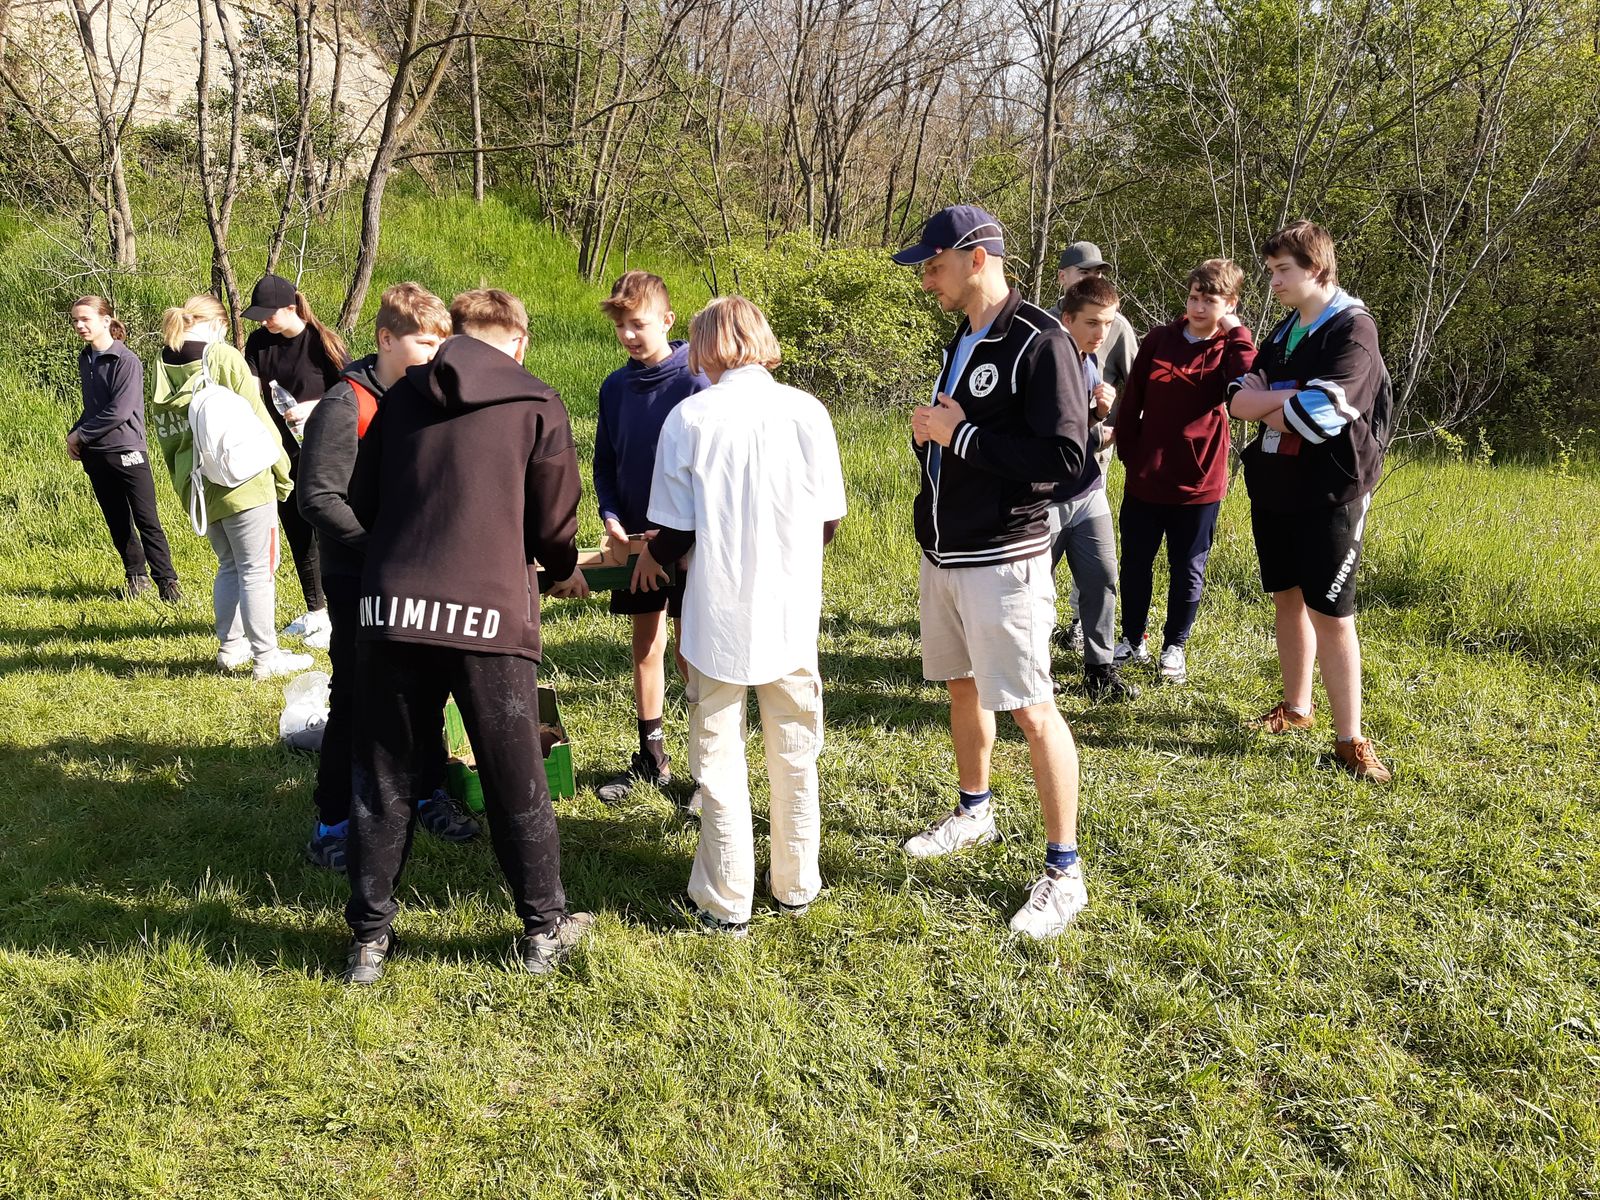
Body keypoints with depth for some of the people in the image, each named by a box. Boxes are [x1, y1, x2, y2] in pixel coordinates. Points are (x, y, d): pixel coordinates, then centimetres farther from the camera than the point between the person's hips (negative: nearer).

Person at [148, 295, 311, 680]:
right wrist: (282, 474, -2)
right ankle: (267, 657, 4)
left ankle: (231, 647, 25)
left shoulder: (163, 370, 9)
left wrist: (184, 484, 21)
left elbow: (166, 437, 14)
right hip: (243, 480, -7)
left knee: (229, 566, 20)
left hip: (196, 487, 7)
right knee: (257, 570, 0)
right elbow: (257, 421, -11)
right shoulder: (223, 357, -10)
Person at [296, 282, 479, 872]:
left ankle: (429, 795, 31)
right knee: (356, 701, -1)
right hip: (359, 579, -6)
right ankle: (331, 826, 11)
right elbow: (318, 498, -19)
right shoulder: (345, 406, -15)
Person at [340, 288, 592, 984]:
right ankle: (544, 929, 25)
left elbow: (362, 502, 14)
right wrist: (567, 573, 24)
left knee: (384, 782, 13)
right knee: (516, 783, 11)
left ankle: (368, 939, 21)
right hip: (490, 613, -2)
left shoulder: (402, 396, 12)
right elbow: (554, 522, 3)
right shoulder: (537, 405, 3)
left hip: (391, 606, 3)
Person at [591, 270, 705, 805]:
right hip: (635, 538, 5)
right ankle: (651, 757, 22)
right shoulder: (615, 386, 5)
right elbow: (604, 462, 12)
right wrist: (610, 515, -4)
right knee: (646, 646, 11)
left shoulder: (695, 381, -11)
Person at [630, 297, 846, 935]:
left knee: (721, 760, 10)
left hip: (719, 618, -2)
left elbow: (678, 529, -7)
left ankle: (727, 902, 17)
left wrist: (650, 557, 15)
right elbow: (827, 523, 2)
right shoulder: (807, 411, -4)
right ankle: (796, 886, 29)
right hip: (793, 617, 2)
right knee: (794, 758, 17)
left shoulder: (689, 417, -9)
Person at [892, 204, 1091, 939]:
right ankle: (974, 813, 38)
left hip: (1003, 559, -9)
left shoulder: (1038, 341, -15)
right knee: (961, 685, 19)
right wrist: (929, 432, 1)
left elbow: (1065, 454, -23)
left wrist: (961, 436, -20)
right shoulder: (960, 343, 14)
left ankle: (1064, 872, 3)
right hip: (943, 550, 9)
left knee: (1030, 708, -6)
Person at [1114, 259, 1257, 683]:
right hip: (1144, 478, 2)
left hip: (1199, 483, -2)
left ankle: (1174, 647, 26)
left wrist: (1237, 332, -19)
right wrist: (1129, 453, 4)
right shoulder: (1159, 339, 2)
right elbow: (1131, 401, 6)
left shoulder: (1230, 349, -3)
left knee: (1188, 570, 10)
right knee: (1135, 564, 12)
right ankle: (1134, 639, 29)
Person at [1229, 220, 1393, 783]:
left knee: (1330, 613, -5)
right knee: (1287, 599, 14)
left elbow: (1319, 415, -23)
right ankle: (1296, 706, 28)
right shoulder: (1283, 333, 12)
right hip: (1273, 488, 7)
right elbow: (1238, 401, 1)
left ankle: (1350, 738, 2)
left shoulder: (1352, 329, -12)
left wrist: (1267, 409, -5)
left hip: (1330, 493, -7)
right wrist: (1294, 399, -15)